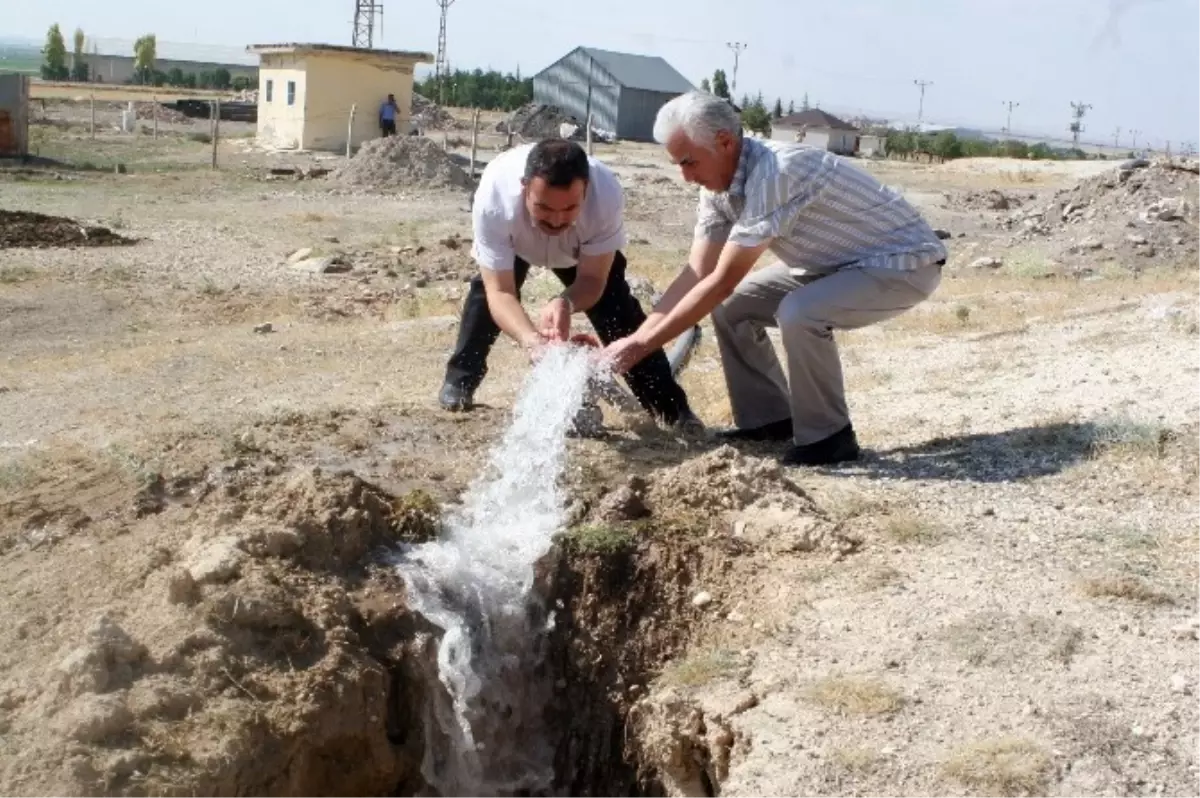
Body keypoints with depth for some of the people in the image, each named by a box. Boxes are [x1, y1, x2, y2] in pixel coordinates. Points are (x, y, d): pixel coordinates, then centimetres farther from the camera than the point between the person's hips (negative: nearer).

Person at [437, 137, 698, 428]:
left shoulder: (607, 195, -43)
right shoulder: (493, 199, -46)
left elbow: (592, 279, -31)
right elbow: (499, 291, -42)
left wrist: (566, 303, -54)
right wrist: (530, 338, -61)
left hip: (582, 249, 0)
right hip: (513, 241, 1)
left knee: (617, 307, -13)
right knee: (484, 288, -19)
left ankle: (672, 407, -3)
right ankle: (459, 381, 5)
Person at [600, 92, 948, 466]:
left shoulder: (774, 174, -33)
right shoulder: (719, 184, -6)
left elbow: (721, 282, -31)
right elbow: (697, 273, -4)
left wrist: (643, 345, -26)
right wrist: (634, 337, -13)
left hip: (905, 263, -9)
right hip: (840, 264, 9)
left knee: (798, 313, -32)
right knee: (732, 306, 2)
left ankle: (828, 436, -11)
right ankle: (770, 419, 14)